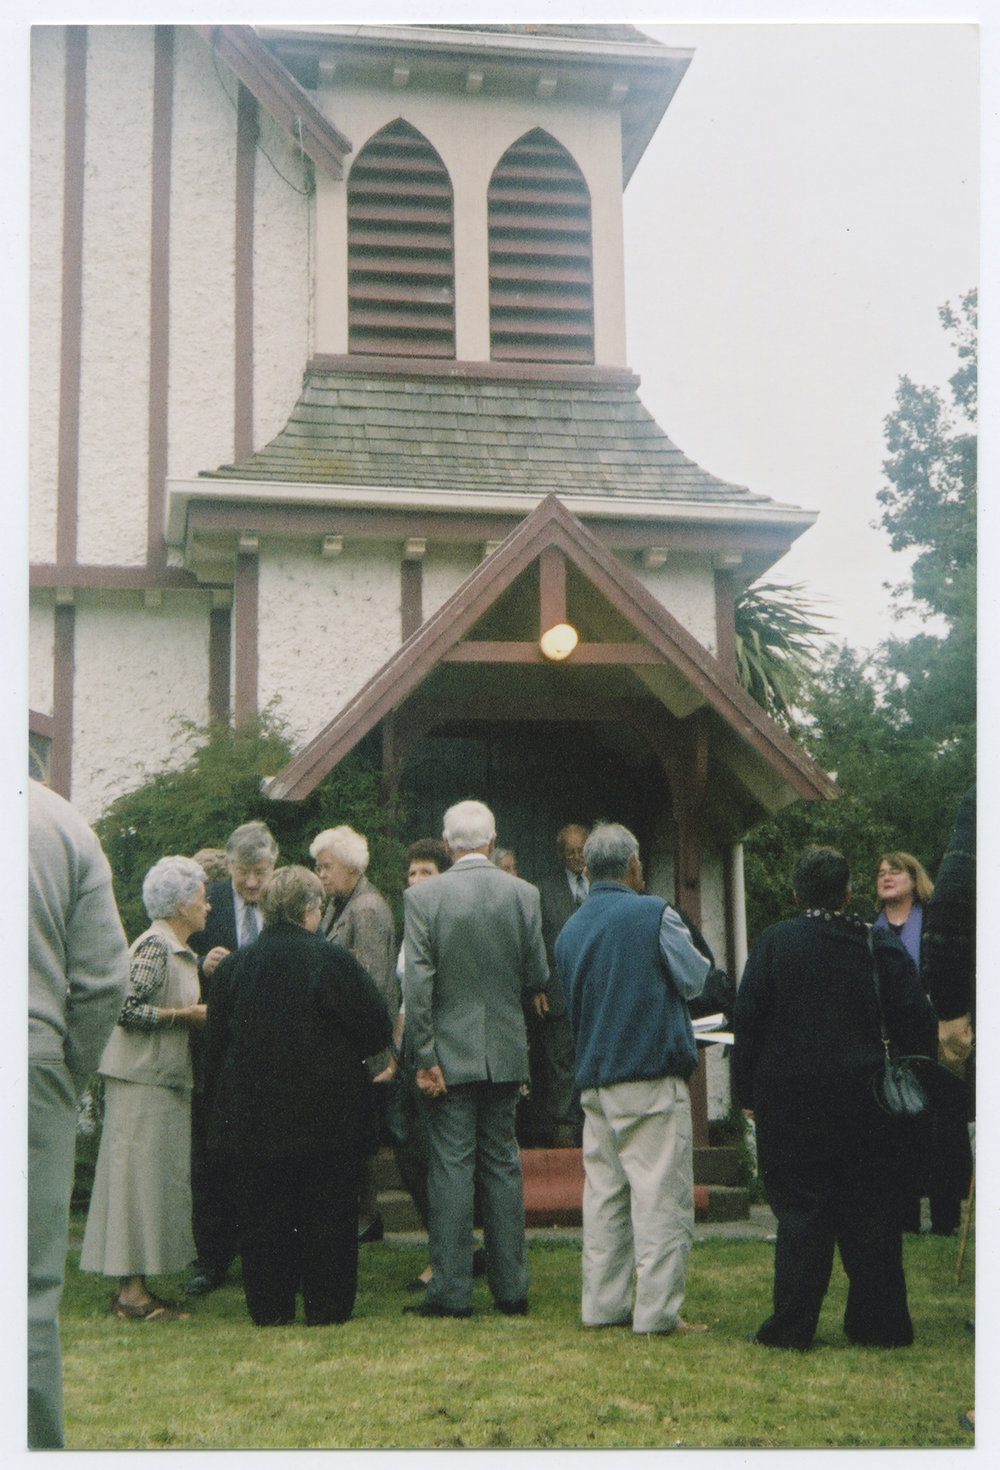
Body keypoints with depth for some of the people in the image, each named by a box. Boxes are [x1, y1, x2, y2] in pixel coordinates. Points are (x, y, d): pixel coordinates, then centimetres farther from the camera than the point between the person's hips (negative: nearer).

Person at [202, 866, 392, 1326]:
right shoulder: (333, 961, -10)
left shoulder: (231, 966, -1)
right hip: (325, 1114, -2)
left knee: (261, 1215, 11)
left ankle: (269, 1307, 16)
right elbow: (377, 1030, -5)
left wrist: (219, 1107, 15)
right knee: (326, 1214, 9)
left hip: (251, 1115, 2)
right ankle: (326, 1306, 13)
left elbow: (214, 1046, 5)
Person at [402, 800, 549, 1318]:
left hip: (450, 1052, -3)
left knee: (451, 1167, 2)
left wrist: (424, 1058, -8)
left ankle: (451, 1290, 5)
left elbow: (417, 984, -12)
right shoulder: (524, 894, -1)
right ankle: (511, 1289, 15)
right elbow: (537, 978, 3)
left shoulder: (422, 896, -9)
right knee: (502, 1167, 11)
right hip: (506, 1054, 3)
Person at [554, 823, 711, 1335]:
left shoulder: (569, 929, 10)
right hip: (652, 1075, -6)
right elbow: (694, 979, -1)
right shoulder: (654, 914, -10)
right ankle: (658, 1311, -3)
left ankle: (604, 1304, 14)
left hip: (594, 1079, 7)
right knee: (660, 1193, -3)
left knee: (603, 1193, 11)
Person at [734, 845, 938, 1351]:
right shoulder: (881, 945, 1)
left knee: (800, 1213, 3)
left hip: (790, 1102, -1)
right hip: (863, 1100, 2)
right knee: (870, 1213, 9)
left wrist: (747, 1091, 3)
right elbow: (917, 1022, 1)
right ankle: (881, 1323, 13)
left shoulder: (773, 943, -3)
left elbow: (748, 1021, -4)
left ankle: (791, 1326, 4)